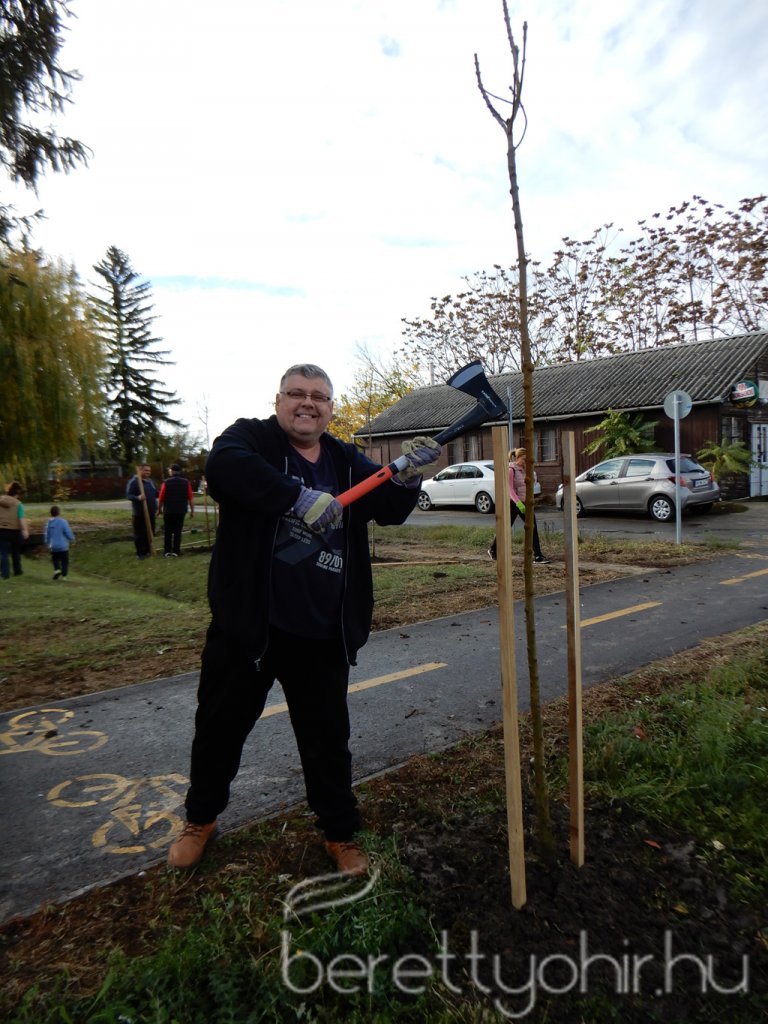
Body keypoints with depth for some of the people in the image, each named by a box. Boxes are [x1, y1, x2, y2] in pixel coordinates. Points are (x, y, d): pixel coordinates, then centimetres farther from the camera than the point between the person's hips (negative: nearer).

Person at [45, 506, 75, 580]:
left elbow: (47, 535, 7)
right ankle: (63, 575, 4)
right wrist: (72, 540, 9)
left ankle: (57, 569, 4)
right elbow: (69, 533, -11)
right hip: (63, 546, -4)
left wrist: (48, 543, 24)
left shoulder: (49, 523, -2)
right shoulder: (63, 522, -15)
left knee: (55, 559, 23)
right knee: (64, 561, 6)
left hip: (53, 546, 4)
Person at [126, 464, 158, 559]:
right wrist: (138, 498, -35)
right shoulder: (133, 481, -10)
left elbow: (155, 493, 23)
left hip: (150, 512, 7)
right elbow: (128, 495, -17)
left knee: (150, 533, 12)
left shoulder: (150, 481, 14)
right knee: (140, 534, -2)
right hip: (139, 513, -7)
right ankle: (140, 553, 5)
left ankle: (147, 550, 23)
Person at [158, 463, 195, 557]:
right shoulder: (186, 482, 0)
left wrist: (159, 509, 10)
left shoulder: (166, 482, -4)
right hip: (181, 511, 1)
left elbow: (161, 498, -4)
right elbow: (190, 498, -3)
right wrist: (192, 510, 5)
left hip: (168, 511, -1)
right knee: (178, 531, 6)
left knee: (167, 531, 10)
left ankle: (167, 551, 10)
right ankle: (176, 551, 3)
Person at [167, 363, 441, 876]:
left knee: (328, 738, 15)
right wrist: (300, 497, -36)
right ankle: (201, 819, 43)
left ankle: (341, 833, 36)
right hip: (247, 625, -2)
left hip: (322, 634, 3)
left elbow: (390, 508, 4)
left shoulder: (346, 460, 9)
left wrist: (408, 476, -17)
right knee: (220, 726, 17)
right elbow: (225, 466, -26)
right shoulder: (251, 437, -4)